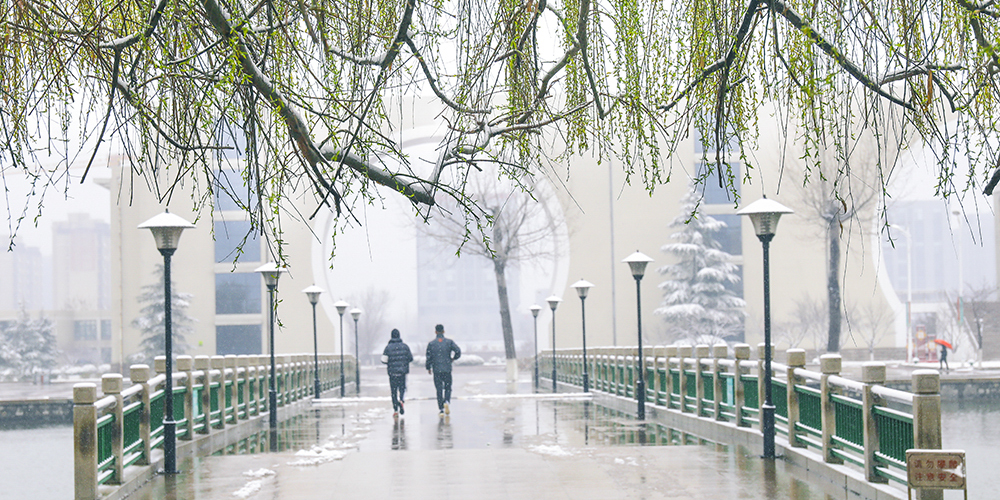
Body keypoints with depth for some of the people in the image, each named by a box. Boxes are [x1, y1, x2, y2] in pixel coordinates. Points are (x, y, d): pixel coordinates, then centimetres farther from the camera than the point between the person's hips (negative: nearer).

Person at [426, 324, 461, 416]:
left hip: (436, 370, 0)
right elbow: (458, 351, -10)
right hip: (447, 369, 0)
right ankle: (447, 402, -15)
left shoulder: (431, 344, -2)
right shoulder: (449, 342, -1)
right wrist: (453, 358, 10)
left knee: (439, 389, 5)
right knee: (448, 388, 12)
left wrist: (428, 367, 13)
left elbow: (429, 357, -2)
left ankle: (441, 409, 2)